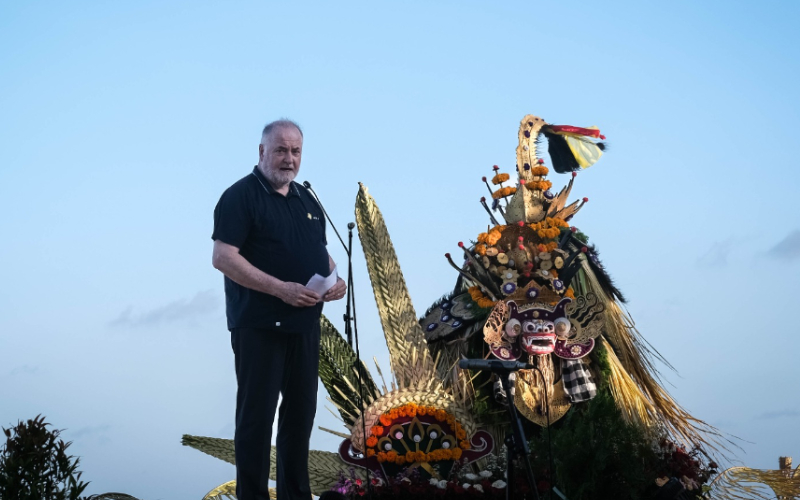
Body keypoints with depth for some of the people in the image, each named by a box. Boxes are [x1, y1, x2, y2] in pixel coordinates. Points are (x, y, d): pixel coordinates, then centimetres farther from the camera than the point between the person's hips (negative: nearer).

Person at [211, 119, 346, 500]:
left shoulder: (307, 200, 15)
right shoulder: (241, 196, -8)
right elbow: (223, 257, -17)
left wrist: (335, 278, 0)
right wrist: (281, 289, -23)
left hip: (305, 324, 8)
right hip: (259, 326, -7)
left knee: (301, 410, 13)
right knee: (256, 414, -3)